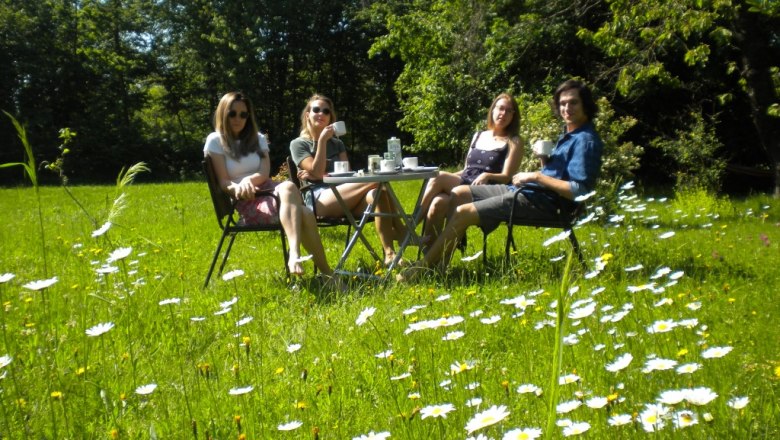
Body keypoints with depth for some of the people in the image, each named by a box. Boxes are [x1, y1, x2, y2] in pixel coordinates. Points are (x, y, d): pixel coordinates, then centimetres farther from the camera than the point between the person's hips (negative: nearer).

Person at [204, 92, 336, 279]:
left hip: (269, 190, 5)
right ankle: (326, 272, -45)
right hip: (246, 202, -5)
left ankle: (295, 255, -52)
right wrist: (238, 187, -26)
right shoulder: (215, 141, 7)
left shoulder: (258, 139, 21)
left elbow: (265, 174, 5)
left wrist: (248, 180, -19)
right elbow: (223, 182, -1)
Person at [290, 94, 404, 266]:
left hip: (344, 200, 5)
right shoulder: (298, 144, 9)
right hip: (318, 200, -5)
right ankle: (403, 235, -23)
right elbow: (317, 172, -7)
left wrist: (315, 176, -4)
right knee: (376, 180, -24)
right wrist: (322, 140, -10)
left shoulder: (337, 143, 24)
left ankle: (390, 254, -40)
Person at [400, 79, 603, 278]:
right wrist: (543, 159, -1)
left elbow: (579, 191, -23)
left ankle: (423, 266, -7)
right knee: (458, 193, 9)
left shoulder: (586, 140, -13)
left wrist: (537, 176, -19)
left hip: (540, 202, -11)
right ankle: (440, 260, 3)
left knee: (463, 212, -17)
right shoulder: (569, 134, 17)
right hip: (523, 190, 11)